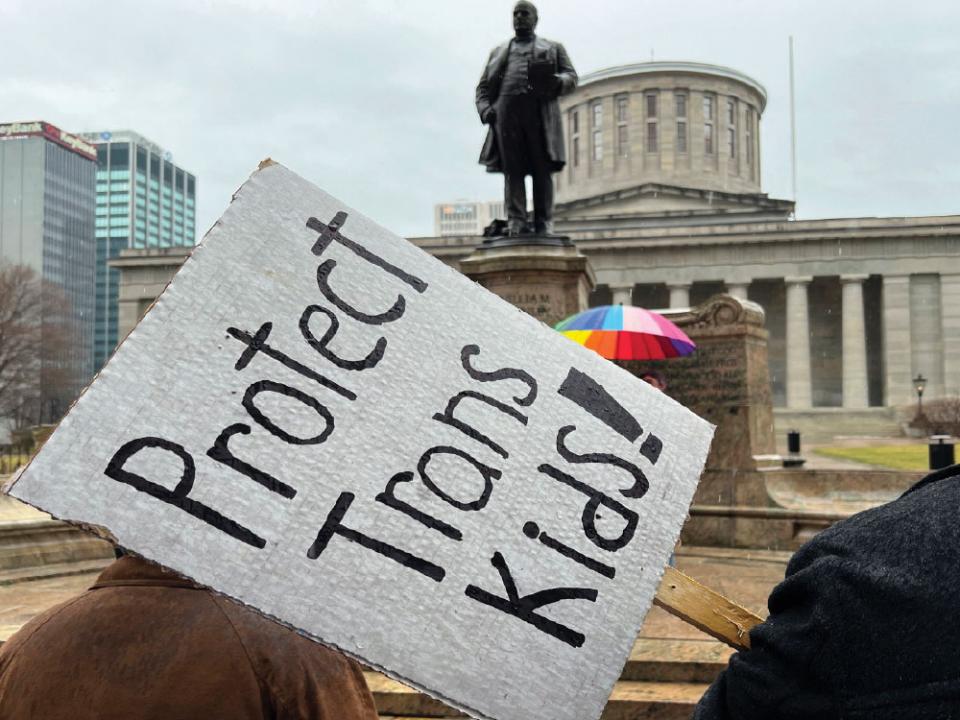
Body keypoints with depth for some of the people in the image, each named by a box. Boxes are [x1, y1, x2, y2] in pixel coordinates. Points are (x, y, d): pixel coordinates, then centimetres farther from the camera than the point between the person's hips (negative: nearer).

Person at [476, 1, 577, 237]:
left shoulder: (553, 48, 24)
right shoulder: (499, 51, 29)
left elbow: (571, 76, 12)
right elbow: (483, 86, 22)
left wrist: (558, 81, -12)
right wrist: (485, 109, 2)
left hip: (540, 113, -1)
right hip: (506, 111, 1)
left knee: (542, 170, -8)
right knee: (512, 170, -8)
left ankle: (544, 223, -10)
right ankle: (515, 222, -13)